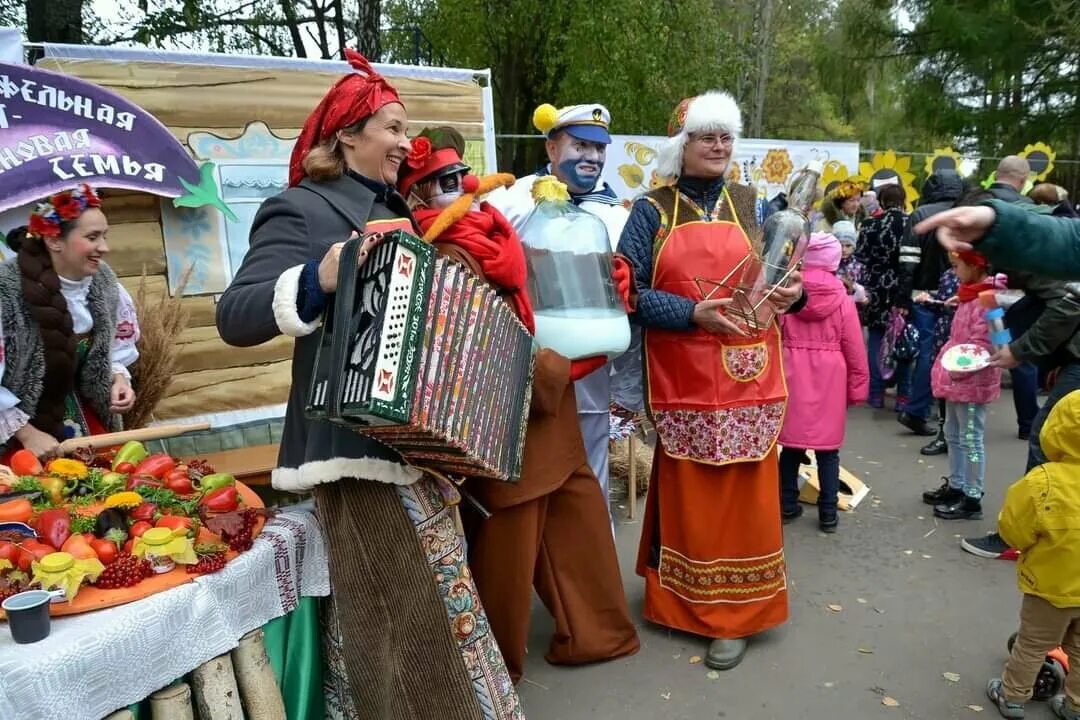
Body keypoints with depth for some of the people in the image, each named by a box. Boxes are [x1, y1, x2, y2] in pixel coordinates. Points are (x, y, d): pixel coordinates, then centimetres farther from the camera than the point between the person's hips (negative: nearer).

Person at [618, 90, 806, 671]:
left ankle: (734, 614, 19)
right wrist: (693, 314, -20)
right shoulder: (651, 211, 1)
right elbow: (629, 292, -8)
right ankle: (684, 601, 26)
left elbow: (778, 274, 16)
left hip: (747, 376, 2)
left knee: (742, 494, 5)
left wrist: (792, 292, -7)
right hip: (683, 379, -2)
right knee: (687, 493, 6)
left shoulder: (749, 205, 10)